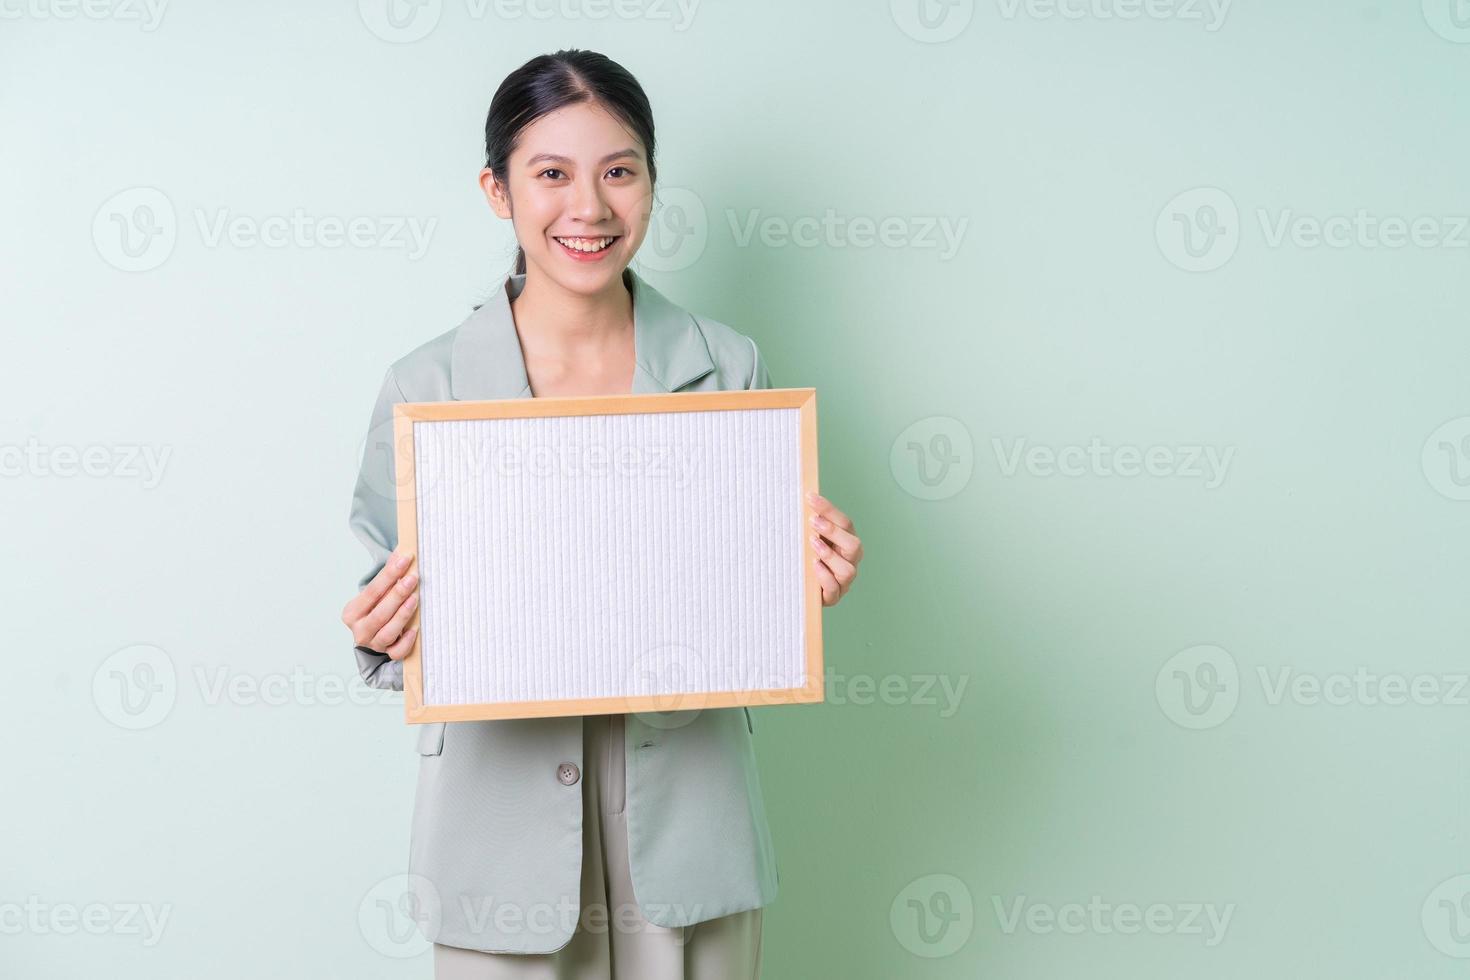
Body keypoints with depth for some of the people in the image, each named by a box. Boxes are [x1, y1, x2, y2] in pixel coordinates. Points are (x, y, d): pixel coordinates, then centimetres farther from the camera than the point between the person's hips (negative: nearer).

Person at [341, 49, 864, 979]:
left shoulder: (727, 368, 0)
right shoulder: (425, 385, -4)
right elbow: (394, 616, 3)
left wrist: (815, 577, -14)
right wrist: (389, 633, -19)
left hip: (686, 814, 1)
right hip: (503, 820, -1)